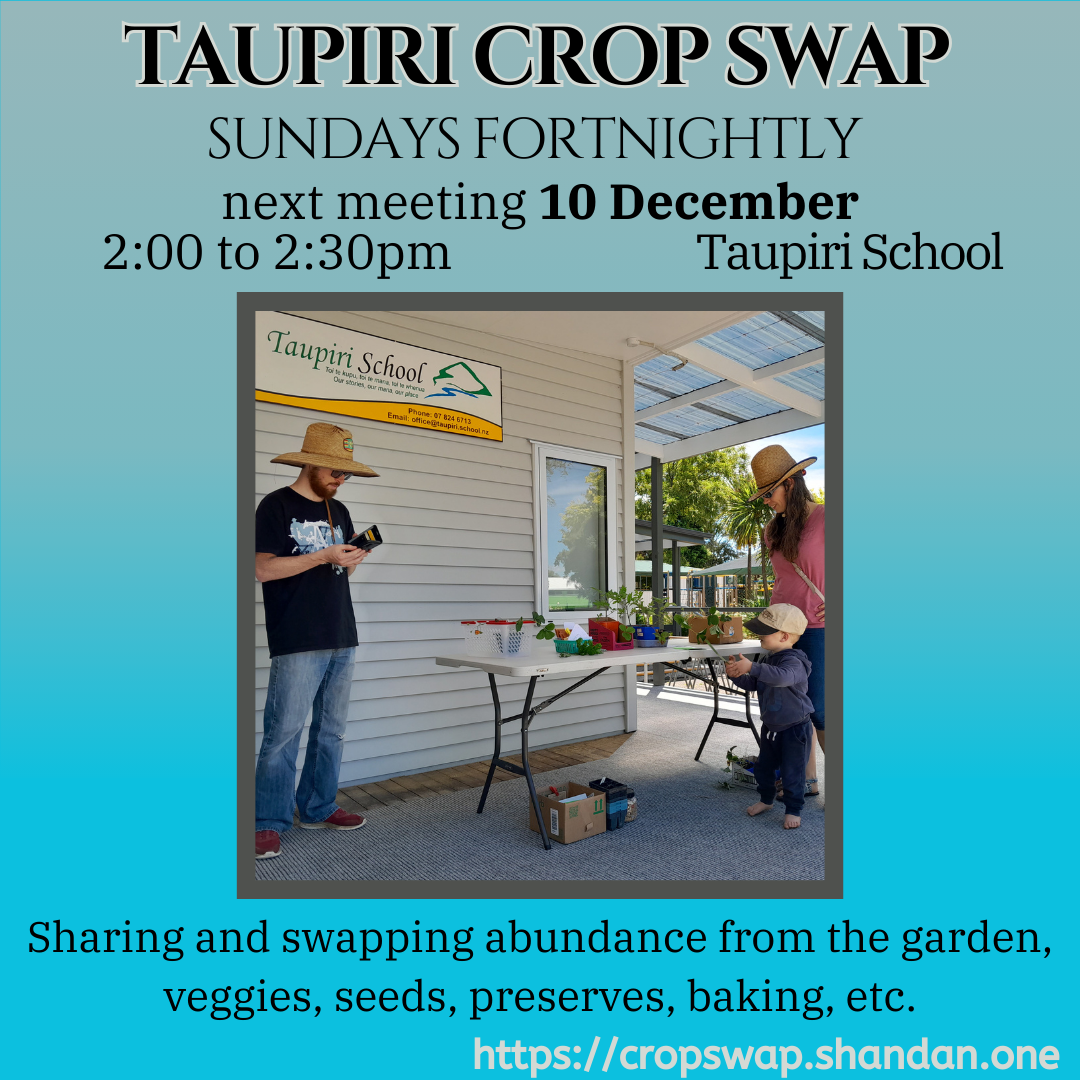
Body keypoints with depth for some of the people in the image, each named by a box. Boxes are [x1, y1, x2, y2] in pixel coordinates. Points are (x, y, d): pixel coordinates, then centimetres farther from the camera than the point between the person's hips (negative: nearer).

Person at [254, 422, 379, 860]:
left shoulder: (339, 511, 16)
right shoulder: (276, 505, -2)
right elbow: (263, 568, -10)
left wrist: (352, 560, -2)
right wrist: (324, 556, -16)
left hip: (341, 639, 6)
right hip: (296, 642, -6)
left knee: (331, 729, 11)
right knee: (283, 733, -2)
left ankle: (318, 808, 24)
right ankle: (269, 823, 11)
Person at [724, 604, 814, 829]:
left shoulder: (794, 661, -25)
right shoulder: (769, 659, 4)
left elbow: (783, 677, -47)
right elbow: (752, 684, 13)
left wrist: (752, 667, -51)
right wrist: (736, 675, -6)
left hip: (794, 729, -8)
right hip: (770, 726, 9)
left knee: (791, 773, 3)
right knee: (763, 768, 18)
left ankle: (793, 810, 21)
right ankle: (766, 799, 38)